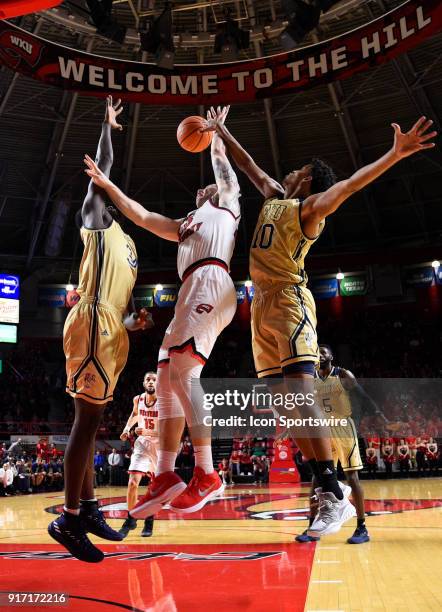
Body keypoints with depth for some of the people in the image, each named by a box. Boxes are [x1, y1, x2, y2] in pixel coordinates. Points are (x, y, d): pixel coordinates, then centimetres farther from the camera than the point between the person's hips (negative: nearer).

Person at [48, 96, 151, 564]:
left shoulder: (126, 245, 29)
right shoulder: (97, 222, 8)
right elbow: (102, 172, -2)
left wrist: (133, 320, 8)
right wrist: (107, 126, 8)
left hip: (111, 332, 9)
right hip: (93, 325, -9)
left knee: (91, 420, 10)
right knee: (87, 419, -10)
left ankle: (87, 509, 19)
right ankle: (68, 519, -4)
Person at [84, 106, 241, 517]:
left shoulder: (226, 204, 22)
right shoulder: (184, 226, 38)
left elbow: (219, 157, 29)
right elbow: (141, 216, 38)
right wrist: (106, 184, 39)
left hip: (209, 281, -8)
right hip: (191, 291, 9)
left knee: (183, 372, -23)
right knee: (167, 380, 0)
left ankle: (206, 475, -22)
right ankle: (165, 478, 1)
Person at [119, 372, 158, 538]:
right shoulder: (138, 399, -6)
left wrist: (147, 432, -33)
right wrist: (127, 428, 4)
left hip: (160, 444, -2)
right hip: (142, 443, 3)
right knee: (133, 482, -11)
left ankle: (149, 520, 25)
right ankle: (130, 520, 6)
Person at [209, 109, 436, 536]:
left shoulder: (309, 208, 0)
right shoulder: (273, 197, 21)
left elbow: (349, 184, -16)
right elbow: (249, 166, 35)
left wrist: (395, 154, -30)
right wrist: (222, 133, 43)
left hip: (289, 301, -8)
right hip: (262, 305, 8)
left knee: (302, 395, -19)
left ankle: (334, 495, -15)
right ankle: (327, 489, 6)